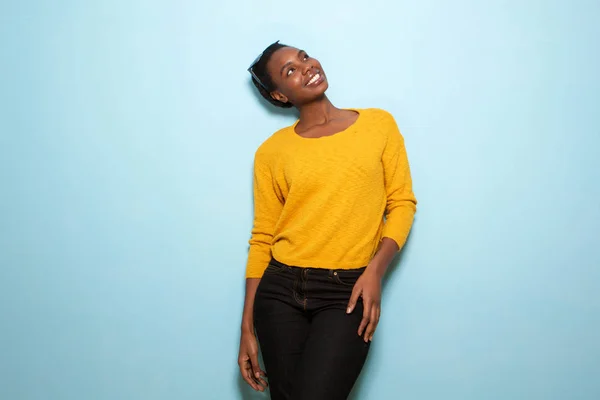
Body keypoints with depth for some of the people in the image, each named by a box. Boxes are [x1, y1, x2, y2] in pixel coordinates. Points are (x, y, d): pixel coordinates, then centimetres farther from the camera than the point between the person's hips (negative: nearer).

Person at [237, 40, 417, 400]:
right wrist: (248, 328, 4)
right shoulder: (272, 151, 5)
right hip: (280, 291, 2)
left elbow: (402, 202, 5)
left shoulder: (379, 123, 5)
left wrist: (375, 270, -11)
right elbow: (262, 239, 6)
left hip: (348, 293, -1)